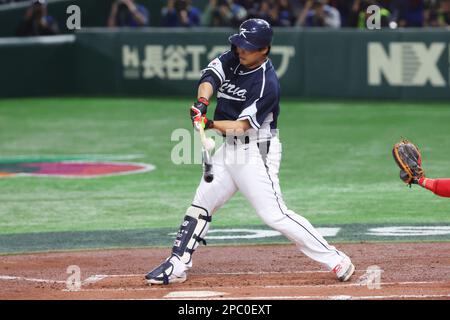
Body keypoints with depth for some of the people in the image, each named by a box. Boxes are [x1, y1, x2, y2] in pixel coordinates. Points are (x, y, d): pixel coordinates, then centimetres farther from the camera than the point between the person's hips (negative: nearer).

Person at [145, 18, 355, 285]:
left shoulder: (267, 83, -20)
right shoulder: (233, 59, 2)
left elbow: (242, 125, -22)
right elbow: (210, 78, -13)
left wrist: (211, 123, -38)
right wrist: (202, 102, -34)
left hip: (256, 153, -8)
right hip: (229, 149, 8)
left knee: (274, 214, -14)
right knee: (201, 206, 12)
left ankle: (336, 261, -12)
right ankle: (177, 266, 21)